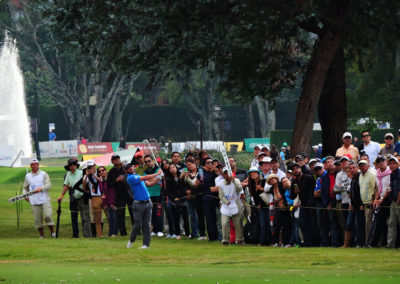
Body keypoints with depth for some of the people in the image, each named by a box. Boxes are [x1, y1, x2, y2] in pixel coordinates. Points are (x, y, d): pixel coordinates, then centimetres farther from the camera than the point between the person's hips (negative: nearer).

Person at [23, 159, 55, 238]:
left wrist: (40, 189, -24)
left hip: (44, 200, -3)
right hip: (34, 202, 3)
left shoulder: (44, 174, 4)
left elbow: (48, 185, -7)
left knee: (48, 216, -15)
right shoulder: (28, 176, 15)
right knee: (37, 220, 1)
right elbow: (25, 187, 22)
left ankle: (53, 233, -3)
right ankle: (42, 236, 10)